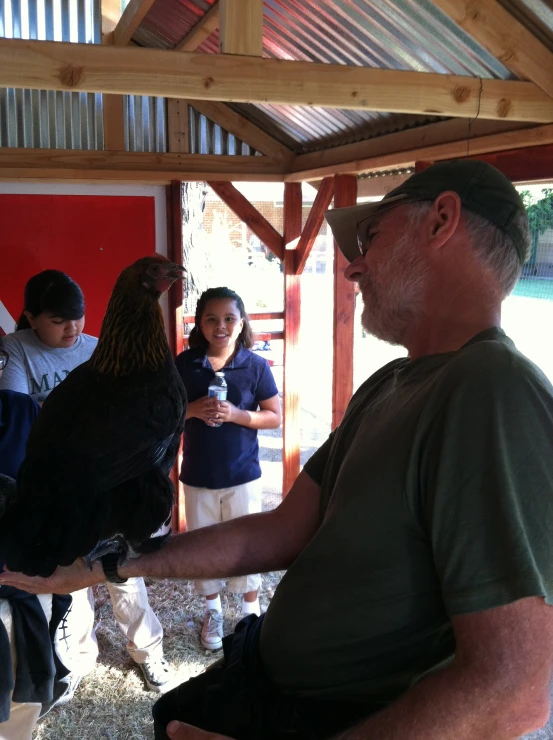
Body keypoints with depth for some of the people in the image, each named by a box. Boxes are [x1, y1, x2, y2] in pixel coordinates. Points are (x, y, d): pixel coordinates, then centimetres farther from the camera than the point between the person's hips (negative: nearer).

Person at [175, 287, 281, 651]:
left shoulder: (256, 366, -8)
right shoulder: (184, 364, -4)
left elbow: (275, 417, -5)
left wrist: (235, 414, -20)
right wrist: (192, 409, -18)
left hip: (242, 474, -2)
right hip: (198, 475, 2)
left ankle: (252, 610, 31)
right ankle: (213, 610, 34)